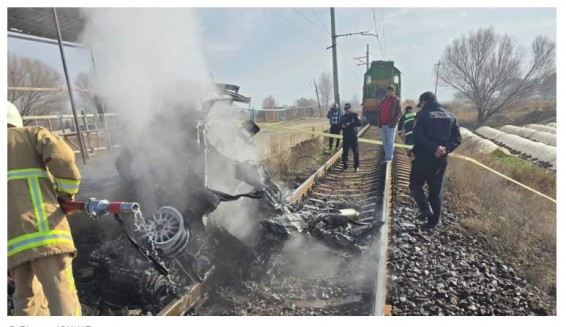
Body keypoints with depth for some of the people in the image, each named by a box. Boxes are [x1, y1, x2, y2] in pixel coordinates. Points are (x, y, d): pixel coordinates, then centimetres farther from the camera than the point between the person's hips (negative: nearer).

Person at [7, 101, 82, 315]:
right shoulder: (32, 133, 11)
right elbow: (61, 157, -10)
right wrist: (67, 193, 3)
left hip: (12, 238, 4)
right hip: (43, 230, -4)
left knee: (27, 301, 17)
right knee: (63, 301, -5)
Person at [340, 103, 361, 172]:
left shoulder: (355, 115, 0)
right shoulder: (343, 117, 12)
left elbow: (359, 123, -12)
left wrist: (350, 123, -21)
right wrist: (342, 126, -7)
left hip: (353, 136, -3)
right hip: (345, 137, 3)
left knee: (356, 152, -1)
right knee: (344, 152, 3)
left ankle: (356, 166, 8)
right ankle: (345, 166, 13)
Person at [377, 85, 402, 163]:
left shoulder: (397, 100, -1)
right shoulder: (382, 100, 15)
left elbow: (399, 112, -6)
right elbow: (379, 112, 18)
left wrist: (395, 122, -17)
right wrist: (379, 122, 9)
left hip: (391, 125, -6)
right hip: (382, 124, 6)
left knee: (390, 142, -6)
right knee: (385, 142, 11)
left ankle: (389, 158, -5)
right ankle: (388, 157, 20)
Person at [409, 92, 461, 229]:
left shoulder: (423, 115, -7)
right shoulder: (450, 116, 11)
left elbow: (418, 137, -20)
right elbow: (457, 138, 4)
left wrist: (434, 148, -20)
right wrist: (446, 148, -8)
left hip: (423, 158, -5)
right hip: (441, 159, 5)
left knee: (415, 185, 13)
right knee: (436, 191, 13)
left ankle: (426, 208, -6)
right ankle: (434, 220, 18)